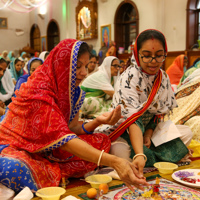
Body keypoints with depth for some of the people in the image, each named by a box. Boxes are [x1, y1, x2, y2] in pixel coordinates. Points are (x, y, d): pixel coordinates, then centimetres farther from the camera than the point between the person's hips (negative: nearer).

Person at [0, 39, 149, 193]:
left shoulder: (74, 92, 0)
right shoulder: (38, 91, -26)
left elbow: (72, 129, 0)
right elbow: (62, 137, -34)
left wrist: (98, 121, -20)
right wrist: (114, 161, -44)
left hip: (46, 151, 7)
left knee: (101, 141, -8)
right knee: (14, 168, -43)